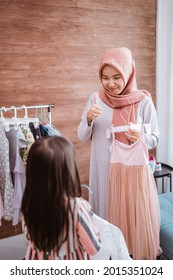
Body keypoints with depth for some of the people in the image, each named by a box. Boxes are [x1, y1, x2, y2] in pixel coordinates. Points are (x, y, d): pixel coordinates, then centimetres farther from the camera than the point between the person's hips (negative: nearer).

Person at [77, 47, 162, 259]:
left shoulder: (143, 101, -7)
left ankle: (141, 259, 31)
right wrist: (89, 119, -17)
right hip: (106, 171, 2)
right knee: (109, 217, 12)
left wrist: (141, 137, -20)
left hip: (135, 170, -1)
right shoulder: (96, 99, -1)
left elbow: (155, 138, 1)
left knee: (138, 219, 8)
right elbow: (83, 137, 3)